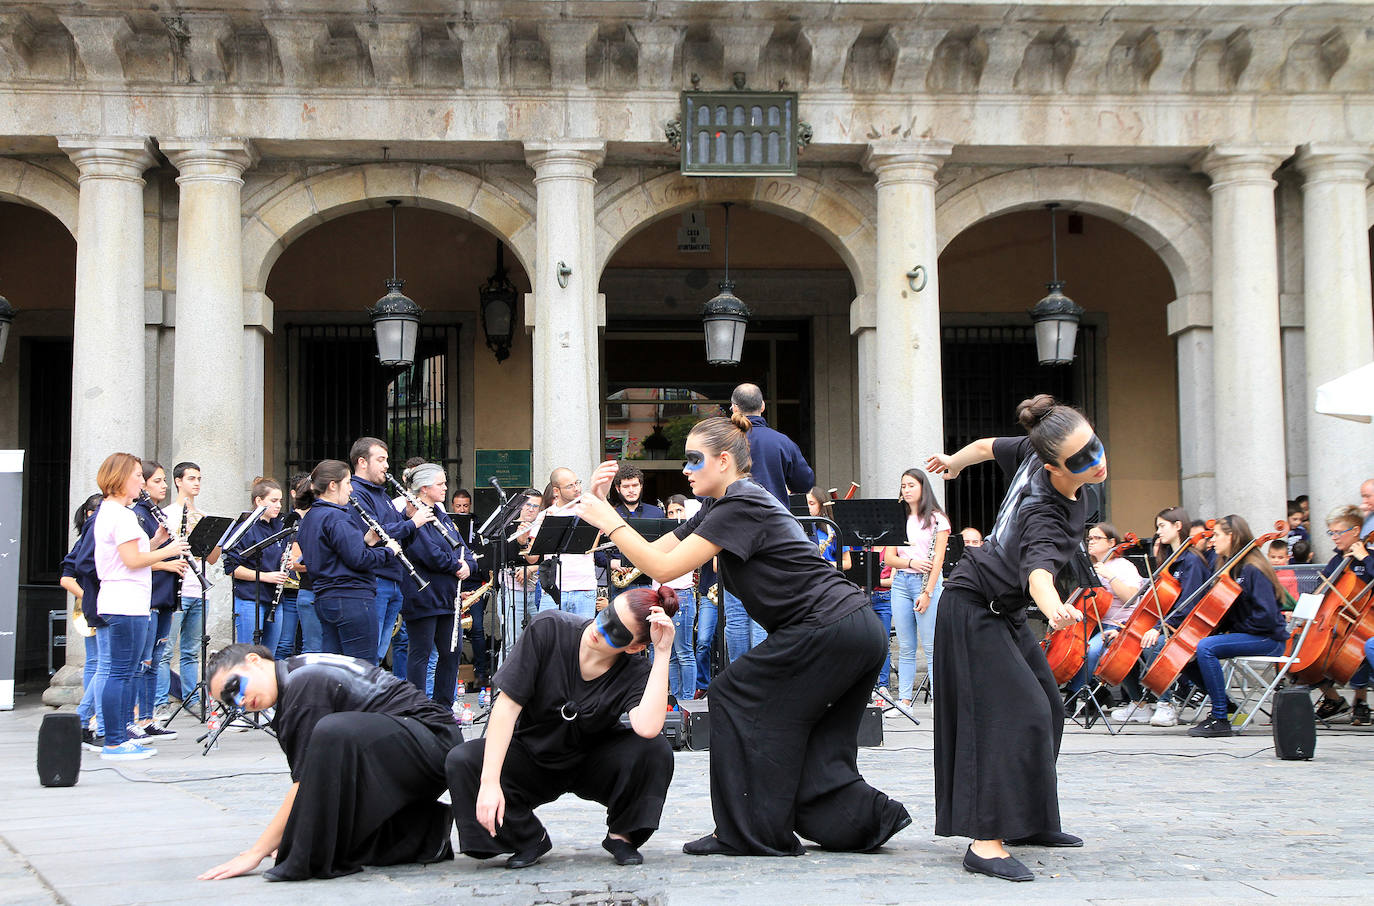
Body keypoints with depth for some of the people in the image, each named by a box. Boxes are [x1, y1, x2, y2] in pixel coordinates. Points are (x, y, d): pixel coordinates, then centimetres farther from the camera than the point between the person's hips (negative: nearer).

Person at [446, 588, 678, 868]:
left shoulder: (636, 674, -19)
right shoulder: (550, 628, -20)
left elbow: (647, 727, -42)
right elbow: (508, 705, -20)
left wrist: (662, 653, -37)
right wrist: (490, 781, -29)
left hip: (593, 766, -1)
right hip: (532, 757, 1)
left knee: (655, 749, -30)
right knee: (461, 763, -26)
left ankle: (622, 834, -1)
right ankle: (529, 838, -1)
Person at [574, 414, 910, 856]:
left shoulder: (742, 506, -14)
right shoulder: (719, 507, 17)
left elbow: (664, 569, -18)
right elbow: (654, 552, 15)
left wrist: (609, 520, -12)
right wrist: (605, 509, 8)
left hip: (830, 629, -10)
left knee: (735, 695, -2)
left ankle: (754, 832, 3)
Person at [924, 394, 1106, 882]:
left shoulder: (1032, 451, -11)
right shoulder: (1046, 515, -33)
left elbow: (989, 446, 8)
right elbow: (1039, 568, -52)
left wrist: (955, 461, 28)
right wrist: (1055, 610, -73)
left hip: (1006, 612, 10)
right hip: (975, 609, -10)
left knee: (1048, 708, 13)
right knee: (1015, 715, -20)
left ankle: (1026, 820, 24)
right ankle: (986, 843, -25)